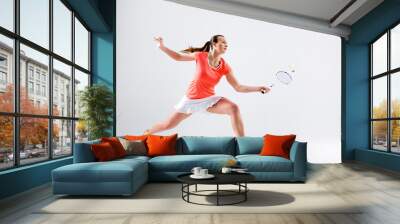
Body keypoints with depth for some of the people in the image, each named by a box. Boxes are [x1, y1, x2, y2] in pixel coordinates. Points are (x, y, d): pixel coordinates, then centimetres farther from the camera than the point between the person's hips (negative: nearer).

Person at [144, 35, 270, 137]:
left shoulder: (225, 67, -9)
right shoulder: (201, 56, -12)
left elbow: (238, 87, -8)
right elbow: (178, 56, 2)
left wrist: (258, 88, -17)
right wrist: (162, 47, -8)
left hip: (209, 99, 1)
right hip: (191, 99, -1)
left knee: (234, 108, -27)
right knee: (168, 125, 8)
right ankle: (145, 134, 39)